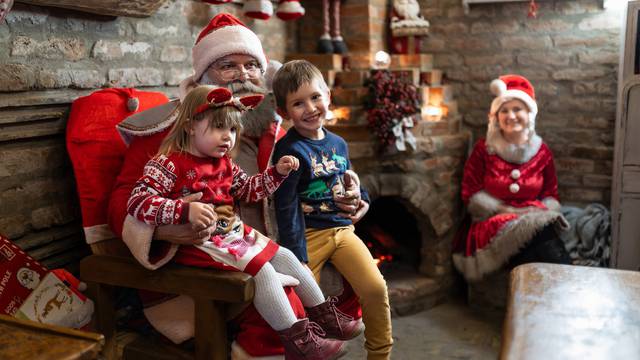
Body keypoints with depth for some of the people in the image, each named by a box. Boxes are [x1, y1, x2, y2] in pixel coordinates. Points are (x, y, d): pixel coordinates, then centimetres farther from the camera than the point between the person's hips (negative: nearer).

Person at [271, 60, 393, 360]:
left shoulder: (338, 143, 9)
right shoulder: (290, 149, -11)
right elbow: (286, 207, -12)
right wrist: (297, 258, -12)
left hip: (342, 228, 5)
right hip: (308, 233, -5)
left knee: (376, 287, -9)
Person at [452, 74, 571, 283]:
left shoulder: (542, 151, 11)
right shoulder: (484, 149, 3)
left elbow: (551, 195, 15)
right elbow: (471, 194, 0)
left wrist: (541, 212, -7)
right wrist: (507, 210, -9)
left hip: (535, 222, 3)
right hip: (493, 224, -2)